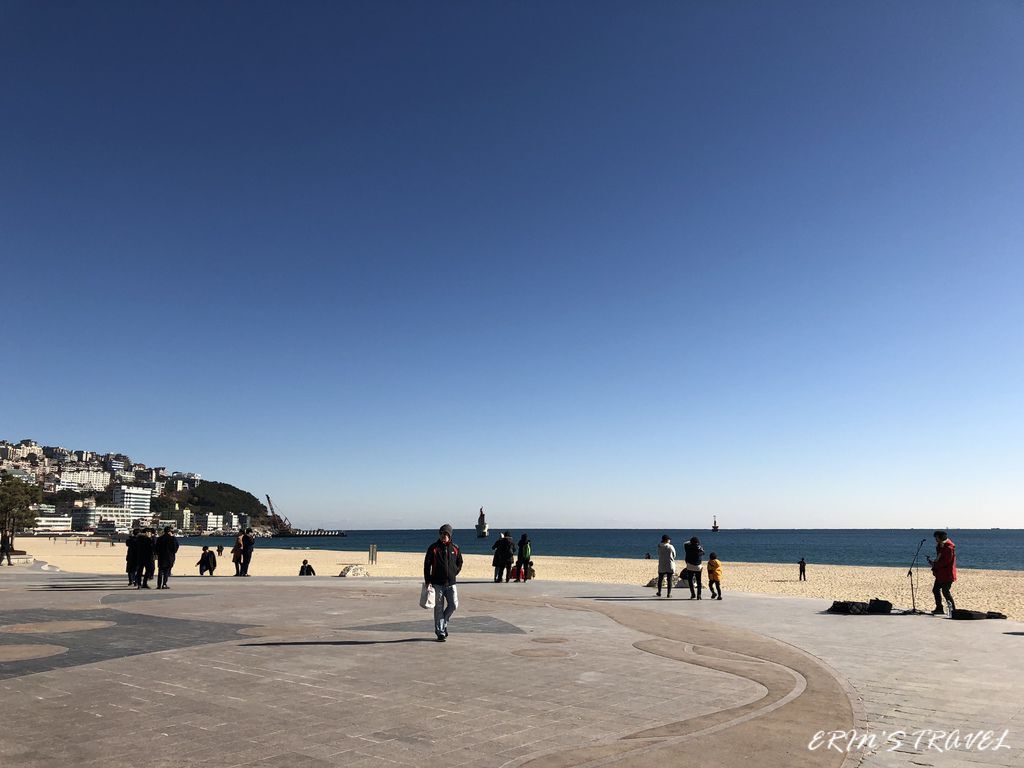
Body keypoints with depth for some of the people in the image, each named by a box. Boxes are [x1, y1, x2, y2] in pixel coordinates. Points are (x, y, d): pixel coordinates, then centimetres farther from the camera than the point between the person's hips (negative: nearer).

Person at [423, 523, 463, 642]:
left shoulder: (455, 548, 5)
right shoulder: (433, 548, -3)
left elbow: (459, 562, 19)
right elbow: (427, 564, 0)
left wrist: (454, 573, 8)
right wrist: (427, 580, -4)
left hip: (451, 583, 3)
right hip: (437, 583, -2)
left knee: (453, 605, -3)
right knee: (439, 608, 1)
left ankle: (443, 623, 21)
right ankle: (440, 632, 8)